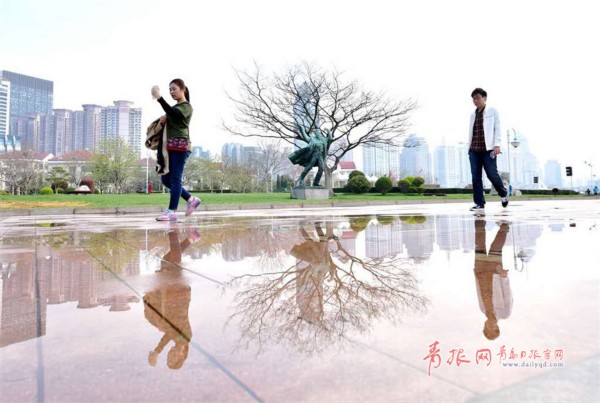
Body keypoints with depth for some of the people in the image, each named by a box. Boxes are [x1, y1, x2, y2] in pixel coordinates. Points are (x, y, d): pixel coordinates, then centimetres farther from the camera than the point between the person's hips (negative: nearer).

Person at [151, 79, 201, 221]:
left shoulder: (187, 107, -3)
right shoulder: (173, 108, 22)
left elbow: (174, 115, -23)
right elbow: (169, 125, 26)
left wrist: (159, 98, -26)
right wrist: (163, 121, 4)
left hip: (181, 146, -9)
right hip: (170, 146, 9)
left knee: (175, 178, -10)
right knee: (165, 179, 8)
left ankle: (171, 212, -9)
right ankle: (191, 200, 18)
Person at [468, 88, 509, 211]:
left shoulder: (492, 111, 7)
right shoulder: (473, 114, 17)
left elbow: (497, 128, 0)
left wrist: (497, 145, -11)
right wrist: (470, 147, 12)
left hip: (488, 149, -4)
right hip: (474, 150, 4)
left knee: (492, 175, -7)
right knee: (476, 177, -1)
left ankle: (503, 193, 21)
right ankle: (479, 203, 4)